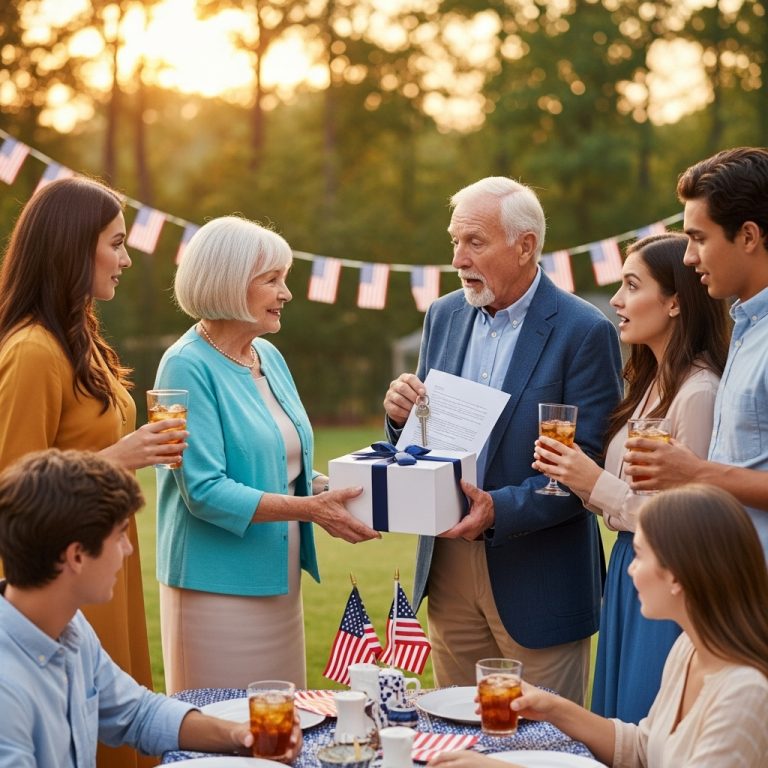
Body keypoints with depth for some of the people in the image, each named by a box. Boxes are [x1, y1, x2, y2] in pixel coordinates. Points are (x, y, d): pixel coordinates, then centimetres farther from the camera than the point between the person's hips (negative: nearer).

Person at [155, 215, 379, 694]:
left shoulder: (270, 357, 10)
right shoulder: (189, 367, -14)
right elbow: (204, 492, -21)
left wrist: (330, 488, 0)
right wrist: (308, 508, -23)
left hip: (278, 582, 8)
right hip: (219, 588, -8)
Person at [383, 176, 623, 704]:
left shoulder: (585, 332, -12)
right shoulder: (444, 316, 7)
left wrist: (501, 508, -27)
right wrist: (402, 416, -9)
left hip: (539, 578, -5)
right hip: (449, 567, 5)